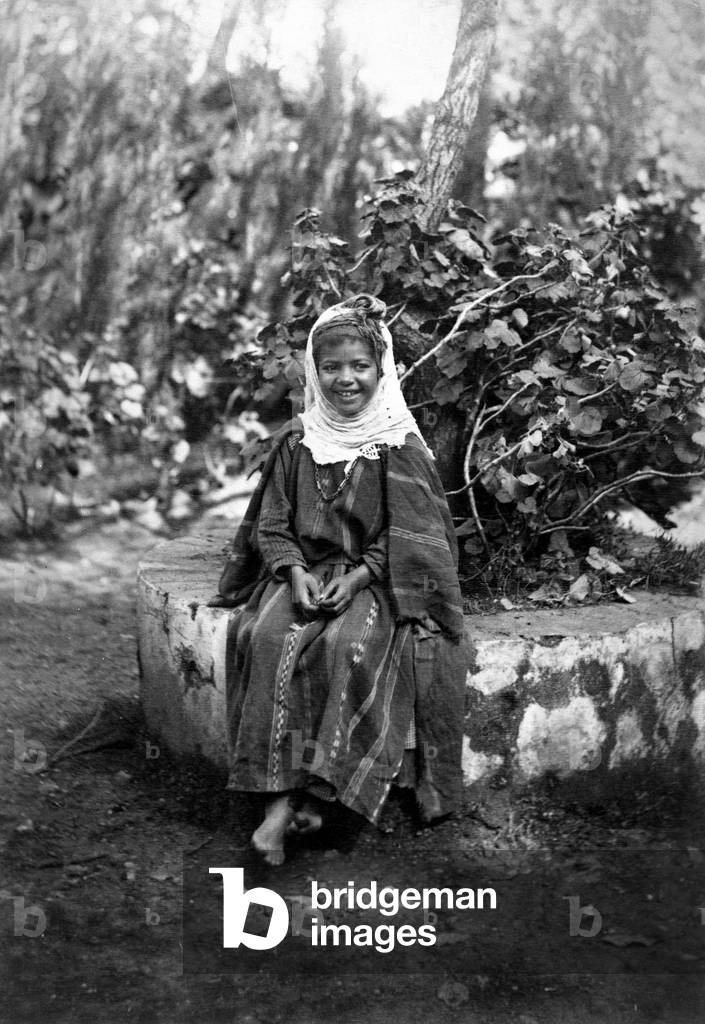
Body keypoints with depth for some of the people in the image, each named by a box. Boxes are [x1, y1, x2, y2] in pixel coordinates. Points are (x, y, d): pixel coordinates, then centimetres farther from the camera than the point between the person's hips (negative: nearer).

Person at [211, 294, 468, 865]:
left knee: (348, 645, -33)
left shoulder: (401, 447, -1)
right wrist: (295, 572, -11)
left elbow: (408, 536, -4)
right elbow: (271, 523, 8)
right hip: (304, 570, 3)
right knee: (266, 637, -27)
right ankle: (282, 793, -28)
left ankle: (311, 795, -28)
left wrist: (357, 577, -17)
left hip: (375, 580, -3)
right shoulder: (296, 442, 8)